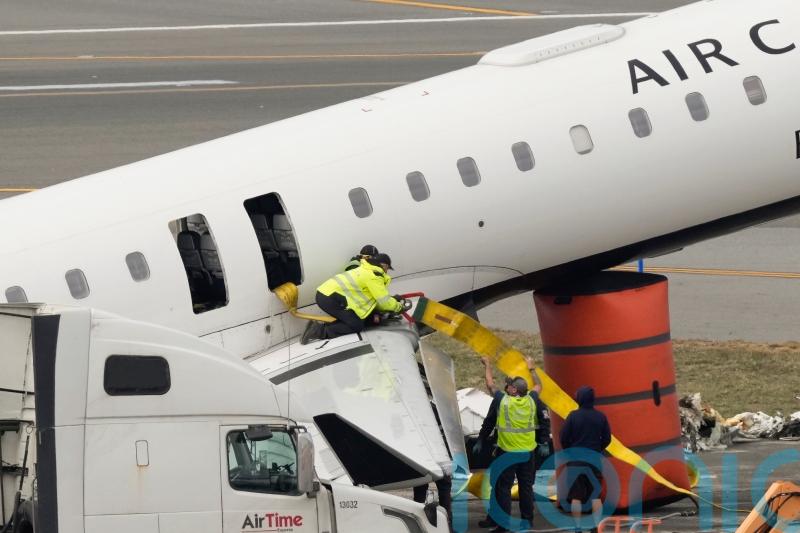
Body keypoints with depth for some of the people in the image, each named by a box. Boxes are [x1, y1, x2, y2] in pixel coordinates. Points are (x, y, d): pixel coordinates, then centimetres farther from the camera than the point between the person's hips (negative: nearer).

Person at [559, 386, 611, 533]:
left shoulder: (573, 416, -10)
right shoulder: (600, 417, -2)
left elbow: (563, 438, -7)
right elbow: (607, 438, 4)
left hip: (575, 461, -3)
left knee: (576, 496, 2)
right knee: (595, 496, 8)